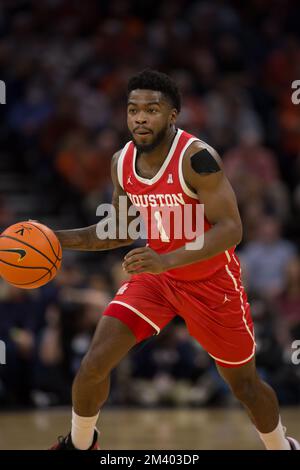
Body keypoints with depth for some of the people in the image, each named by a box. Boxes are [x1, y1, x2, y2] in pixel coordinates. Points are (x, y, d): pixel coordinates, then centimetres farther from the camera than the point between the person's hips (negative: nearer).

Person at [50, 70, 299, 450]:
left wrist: (167, 260, -43)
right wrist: (63, 239, -5)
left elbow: (230, 230, -31)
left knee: (243, 383, 11)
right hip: (155, 275, 4)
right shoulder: (122, 163, -7)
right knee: (94, 364, -9)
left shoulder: (197, 157, -27)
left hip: (211, 283, -4)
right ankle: (79, 444, 19)